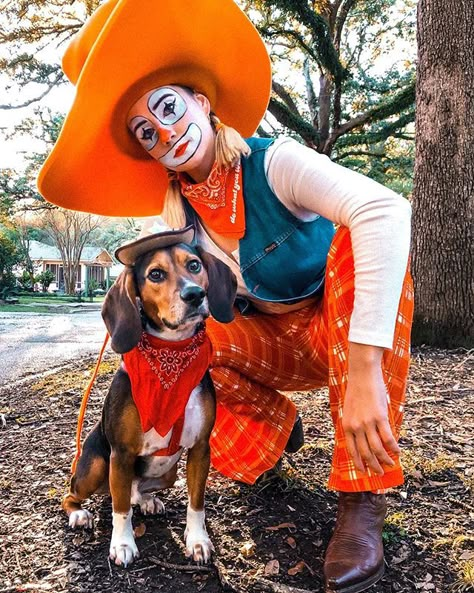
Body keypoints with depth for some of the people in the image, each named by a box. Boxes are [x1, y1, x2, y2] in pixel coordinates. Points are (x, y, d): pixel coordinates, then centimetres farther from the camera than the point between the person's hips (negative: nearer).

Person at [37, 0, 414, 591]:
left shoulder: (273, 163, -23)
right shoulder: (172, 220, -7)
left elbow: (385, 210, -42)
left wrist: (365, 372, -49)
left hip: (340, 333, -3)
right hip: (271, 346, 4)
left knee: (359, 245, -34)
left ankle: (361, 495, -30)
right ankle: (276, 420, 6)